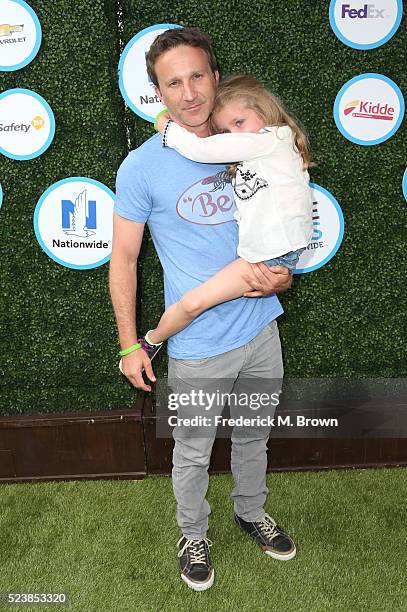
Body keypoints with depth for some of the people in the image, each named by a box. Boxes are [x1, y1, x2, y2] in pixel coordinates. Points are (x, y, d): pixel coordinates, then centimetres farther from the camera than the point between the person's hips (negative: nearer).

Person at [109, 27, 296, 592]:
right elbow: (123, 258, -6)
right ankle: (193, 535, 42)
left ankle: (252, 512, 51)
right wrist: (130, 343, -7)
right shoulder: (142, 167, -11)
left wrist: (283, 273, -7)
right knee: (193, 453, 15)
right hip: (198, 347, -4)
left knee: (254, 437, 24)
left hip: (261, 330, 4)